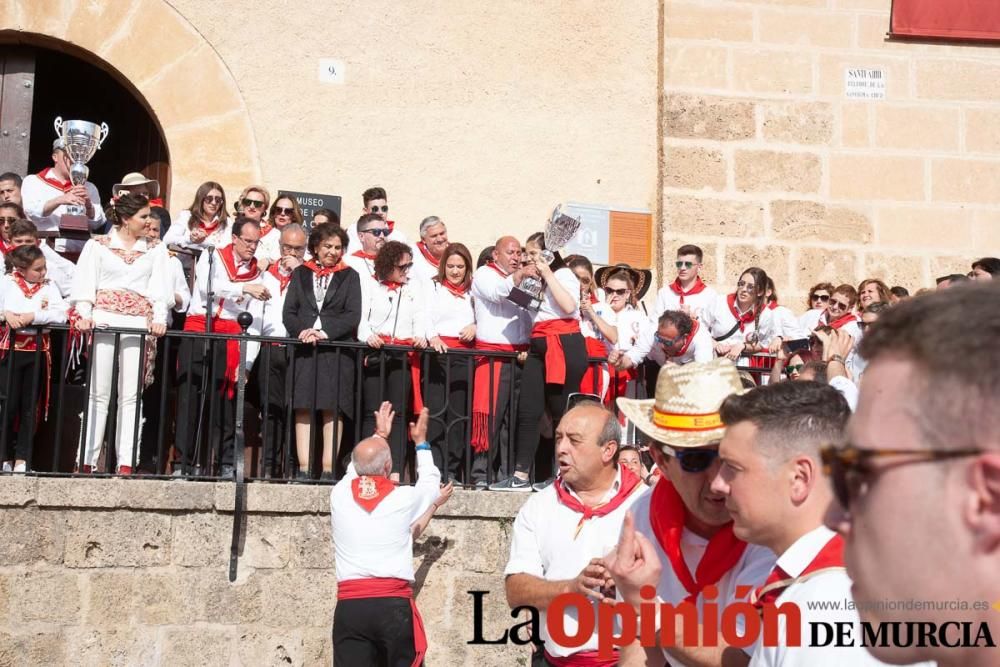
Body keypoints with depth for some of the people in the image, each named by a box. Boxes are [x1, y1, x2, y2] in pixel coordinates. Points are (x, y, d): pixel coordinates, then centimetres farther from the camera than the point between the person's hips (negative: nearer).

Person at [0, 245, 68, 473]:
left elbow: (61, 314, -8)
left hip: (37, 350, 1)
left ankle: (22, 459, 10)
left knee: (30, 406, 4)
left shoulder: (49, 287, 5)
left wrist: (34, 316, -19)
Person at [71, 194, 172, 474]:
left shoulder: (156, 250, 14)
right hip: (103, 321, -1)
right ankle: (86, 460, -2)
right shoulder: (97, 245, 9)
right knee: (98, 393, -3)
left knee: (130, 396, -1)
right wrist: (84, 315, -13)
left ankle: (126, 461, -1)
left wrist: (159, 319, -10)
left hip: (139, 324, 1)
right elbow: (85, 283, 2)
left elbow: (160, 288, 5)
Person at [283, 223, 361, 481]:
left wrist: (325, 332, -12)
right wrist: (302, 331, -11)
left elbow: (353, 315, 0)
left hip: (337, 349, -1)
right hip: (304, 349, 2)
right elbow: (288, 312, 8)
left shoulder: (350, 276, 11)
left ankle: (329, 467, -7)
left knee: (333, 408, -6)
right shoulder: (300, 274, 16)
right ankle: (303, 466, -5)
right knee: (303, 407, -4)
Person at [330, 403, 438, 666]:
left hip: (349, 607, 2)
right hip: (395, 605, -2)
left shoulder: (340, 495, 4)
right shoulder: (404, 498, -1)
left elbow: (355, 470, 30)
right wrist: (421, 442, 38)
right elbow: (431, 483, 23)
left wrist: (379, 436, 43)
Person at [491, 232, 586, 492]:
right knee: (528, 411, -2)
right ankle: (520, 476, -4)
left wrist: (547, 273, -11)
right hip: (539, 348, 8)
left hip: (563, 346, -8)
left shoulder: (563, 274, 1)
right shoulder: (536, 281, 24)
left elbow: (569, 306, -17)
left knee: (562, 412, -5)